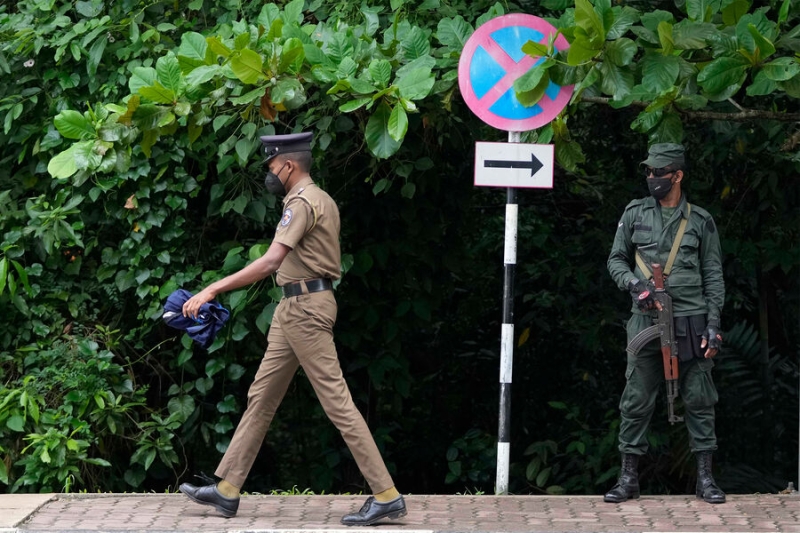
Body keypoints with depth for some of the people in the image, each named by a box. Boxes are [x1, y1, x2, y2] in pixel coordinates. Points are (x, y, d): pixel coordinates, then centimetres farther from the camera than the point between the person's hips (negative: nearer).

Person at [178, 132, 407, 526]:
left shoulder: (303, 203, -16)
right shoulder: (320, 200, 17)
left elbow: (270, 262, -28)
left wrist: (212, 290, -30)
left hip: (304, 308, -11)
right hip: (293, 309, 11)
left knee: (336, 401, -9)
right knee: (261, 397, 11)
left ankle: (387, 496, -7)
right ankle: (227, 489, 16)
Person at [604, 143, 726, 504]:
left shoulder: (700, 221, 5)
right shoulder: (635, 214, 8)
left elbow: (713, 277, 6)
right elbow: (616, 259, 12)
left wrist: (713, 326, -3)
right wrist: (633, 283, -9)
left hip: (691, 323, -1)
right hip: (647, 322, 1)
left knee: (700, 401, 1)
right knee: (636, 402, 0)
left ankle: (705, 478, 7)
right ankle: (628, 478, 7)